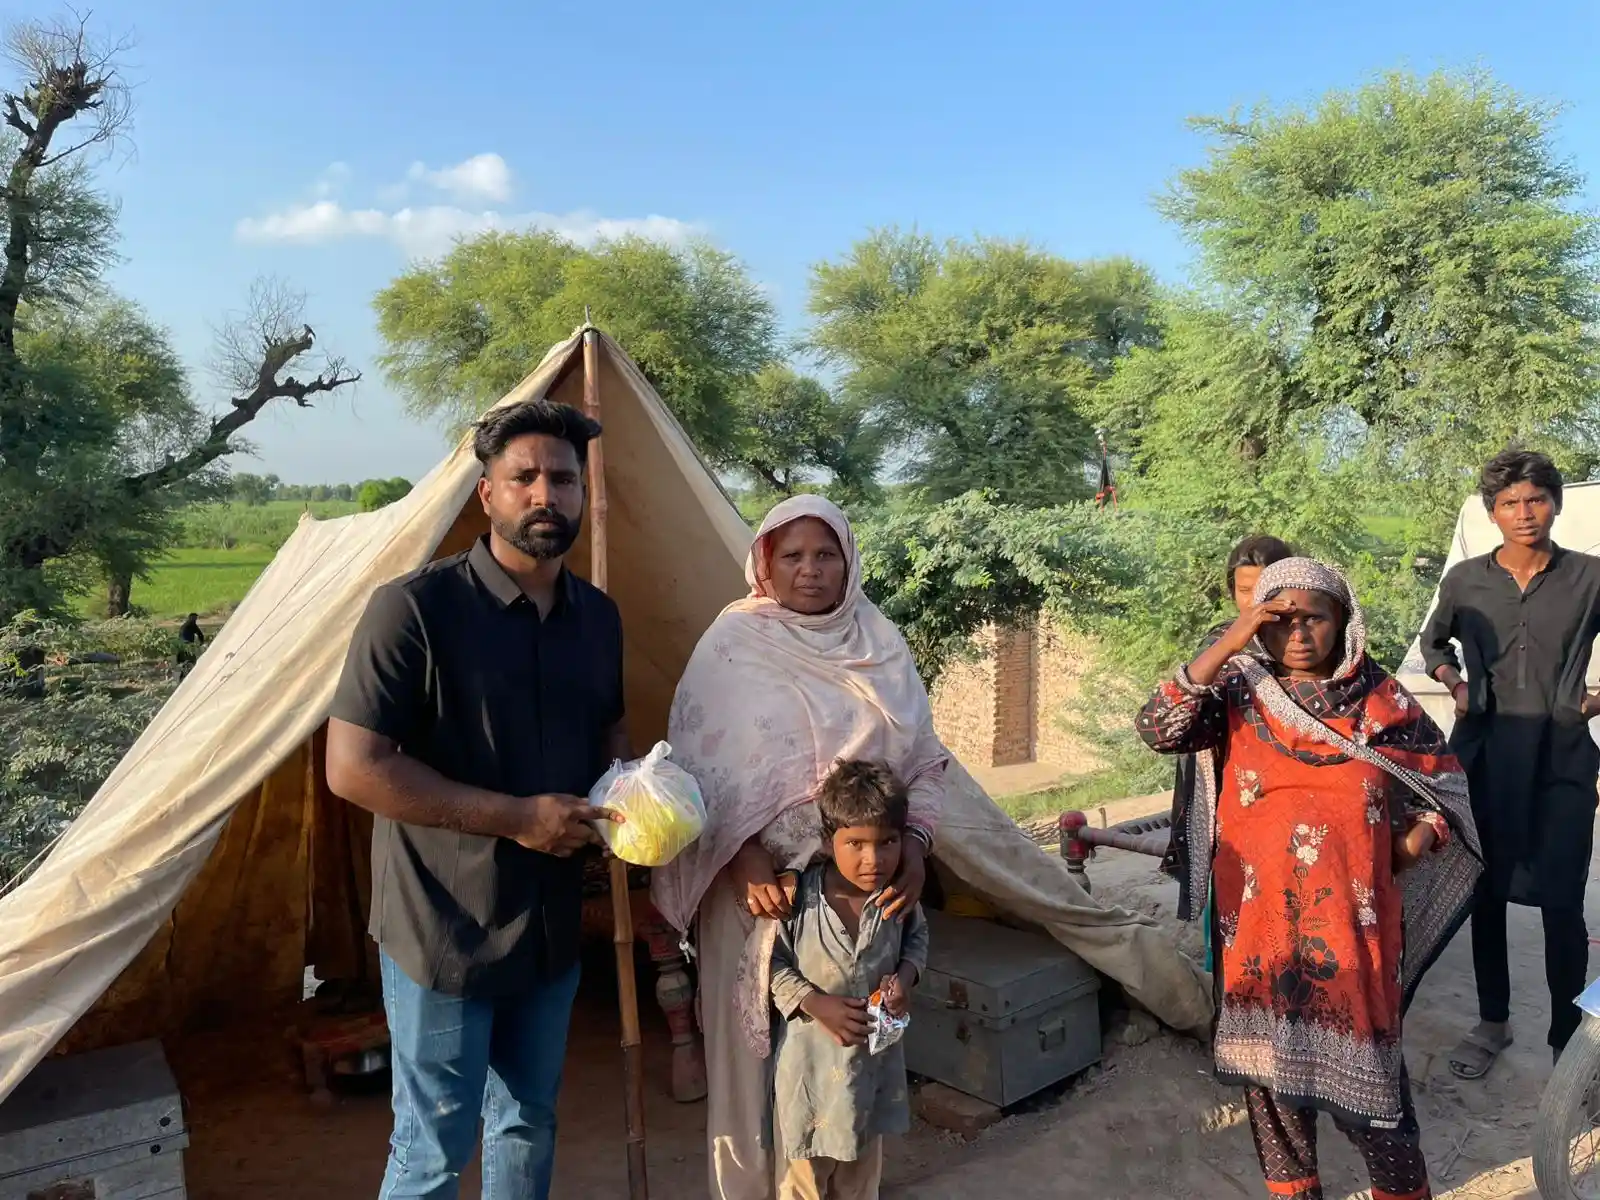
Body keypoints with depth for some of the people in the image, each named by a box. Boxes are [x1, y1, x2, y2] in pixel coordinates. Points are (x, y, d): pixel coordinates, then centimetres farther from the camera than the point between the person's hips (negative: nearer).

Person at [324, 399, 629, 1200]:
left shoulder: (599, 617, 2)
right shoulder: (415, 607, -18)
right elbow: (353, 768, -21)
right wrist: (516, 816, -22)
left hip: (553, 926, 6)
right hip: (445, 930, -6)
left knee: (528, 1125, 22)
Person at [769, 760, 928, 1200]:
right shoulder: (798, 899, -23)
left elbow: (917, 937, 8)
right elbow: (771, 962, -12)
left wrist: (905, 977, -10)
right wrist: (817, 1004, -22)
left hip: (876, 1054, 3)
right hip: (813, 1057, -3)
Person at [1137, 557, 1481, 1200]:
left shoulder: (1382, 700, 0)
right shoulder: (1238, 695, -2)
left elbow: (1445, 780, 12)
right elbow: (1159, 729, -19)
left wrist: (1410, 847, -3)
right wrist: (1228, 645, -21)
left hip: (1352, 920, -1)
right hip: (1261, 920, 1)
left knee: (1364, 1058, 6)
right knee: (1270, 1056, 13)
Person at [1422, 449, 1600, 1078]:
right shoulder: (1465, 580, 2)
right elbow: (1434, 643, 19)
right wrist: (1455, 685, 2)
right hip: (1484, 756, 2)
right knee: (1487, 893, 11)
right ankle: (1492, 1021, 27)